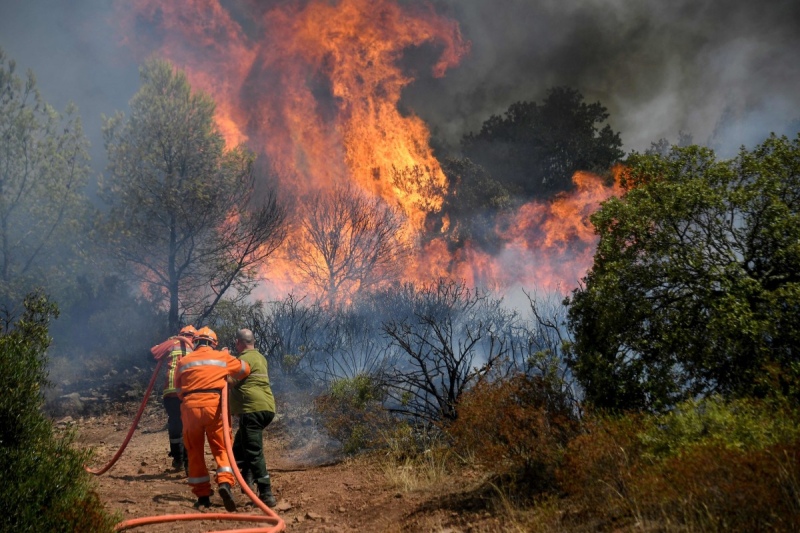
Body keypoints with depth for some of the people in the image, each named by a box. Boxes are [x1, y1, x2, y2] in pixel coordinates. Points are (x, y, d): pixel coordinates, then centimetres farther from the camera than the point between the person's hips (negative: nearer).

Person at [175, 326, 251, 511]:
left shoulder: (184, 361, 15)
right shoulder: (222, 357, 13)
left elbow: (178, 384, 21)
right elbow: (245, 369, 23)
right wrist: (228, 376, 41)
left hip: (190, 407, 1)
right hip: (214, 405, -1)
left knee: (195, 452, 11)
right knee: (221, 448, 5)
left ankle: (202, 495, 12)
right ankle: (225, 482, -19)